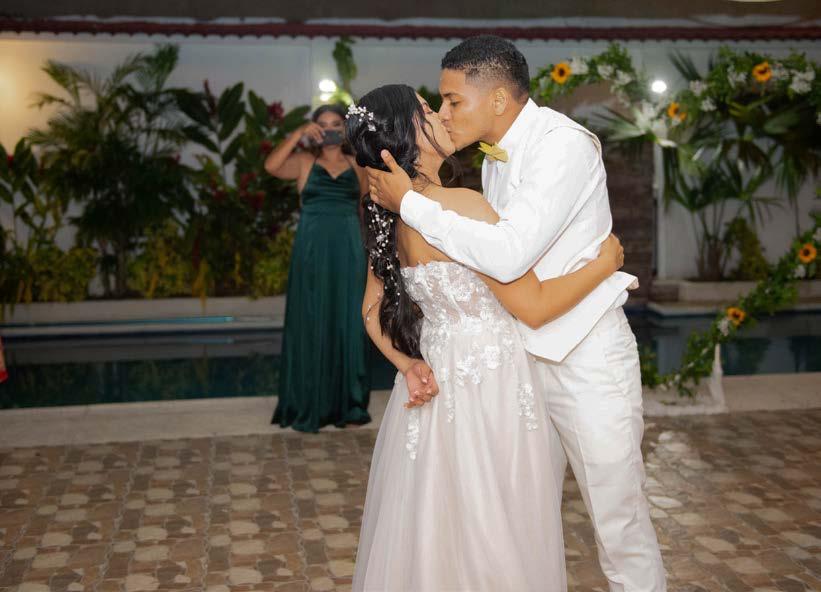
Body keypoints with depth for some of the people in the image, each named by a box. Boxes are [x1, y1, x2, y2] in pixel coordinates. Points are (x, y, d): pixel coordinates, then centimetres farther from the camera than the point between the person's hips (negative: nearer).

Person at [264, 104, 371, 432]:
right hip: (312, 252, -2)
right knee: (311, 325, 0)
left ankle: (347, 403, 15)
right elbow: (271, 165, -16)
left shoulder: (357, 166, 11)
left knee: (347, 325, 5)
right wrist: (299, 133, -20)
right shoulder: (304, 162, 2)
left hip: (348, 253, 3)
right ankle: (309, 406, 7)